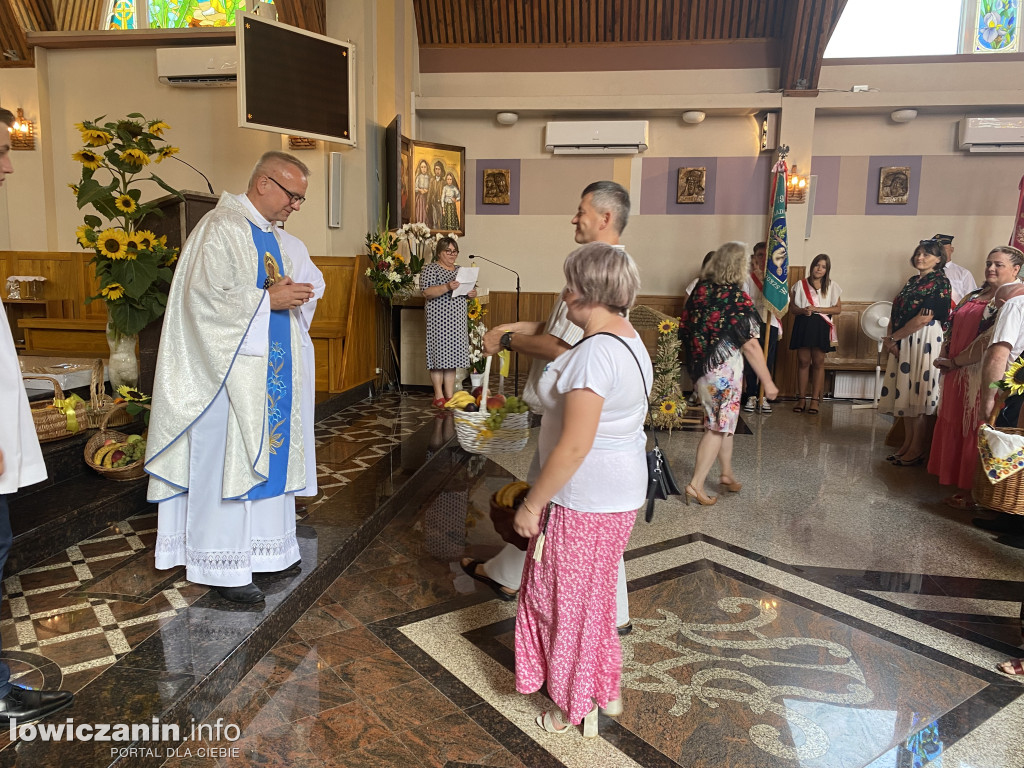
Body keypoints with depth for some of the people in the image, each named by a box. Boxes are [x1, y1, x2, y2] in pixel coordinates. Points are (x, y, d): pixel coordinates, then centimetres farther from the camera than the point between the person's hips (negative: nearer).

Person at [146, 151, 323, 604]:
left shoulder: (279, 239, 15)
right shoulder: (222, 228, -12)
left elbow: (313, 282, 24)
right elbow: (206, 295, -21)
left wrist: (295, 293, 3)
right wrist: (268, 299, -17)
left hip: (272, 370, 9)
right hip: (231, 369, -9)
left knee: (270, 454, 12)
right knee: (227, 461, -2)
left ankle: (262, 548, 25)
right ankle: (222, 566, 9)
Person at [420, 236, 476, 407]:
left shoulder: (459, 270, 19)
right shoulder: (430, 269, -1)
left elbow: (467, 290, 27)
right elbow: (427, 292, -13)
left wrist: (472, 293, 3)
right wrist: (447, 287, -26)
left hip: (457, 320, 6)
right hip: (439, 319, -6)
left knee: (452, 355, 6)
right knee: (439, 355, -6)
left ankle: (450, 395, 10)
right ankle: (439, 396, 0)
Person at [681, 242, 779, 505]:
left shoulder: (700, 289, 2)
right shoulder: (737, 297, -16)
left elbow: (685, 327, 10)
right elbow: (750, 346, -17)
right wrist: (767, 382, -10)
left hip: (700, 367, 7)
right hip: (723, 371, -7)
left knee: (723, 422, 21)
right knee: (719, 426, 3)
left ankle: (726, 474, 33)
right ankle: (696, 485, 2)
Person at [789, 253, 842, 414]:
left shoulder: (831, 286, 7)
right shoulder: (801, 284, 9)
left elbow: (838, 309, 2)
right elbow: (793, 307, 7)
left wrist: (817, 309, -10)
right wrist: (803, 310, -16)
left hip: (821, 327, 0)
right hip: (803, 325, 0)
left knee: (818, 363, 1)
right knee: (803, 362, 1)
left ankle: (815, 399, 5)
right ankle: (801, 399, 7)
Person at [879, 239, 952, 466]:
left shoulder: (939, 283, -8)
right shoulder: (913, 281, 16)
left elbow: (923, 319, -17)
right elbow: (896, 313, 13)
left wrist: (893, 337, -11)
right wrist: (890, 338, -3)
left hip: (924, 341, -8)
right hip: (904, 343, 8)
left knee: (919, 396, -5)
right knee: (906, 395, 10)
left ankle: (917, 451, 2)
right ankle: (907, 445, 18)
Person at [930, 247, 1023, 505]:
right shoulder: (974, 296, 14)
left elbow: (993, 341, -19)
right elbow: (953, 328, 16)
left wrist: (955, 362, -13)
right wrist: (944, 357, 0)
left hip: (982, 375, -8)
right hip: (956, 375, 8)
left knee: (975, 430, 0)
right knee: (953, 426, 12)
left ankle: (974, 492, 12)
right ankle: (957, 481, 23)